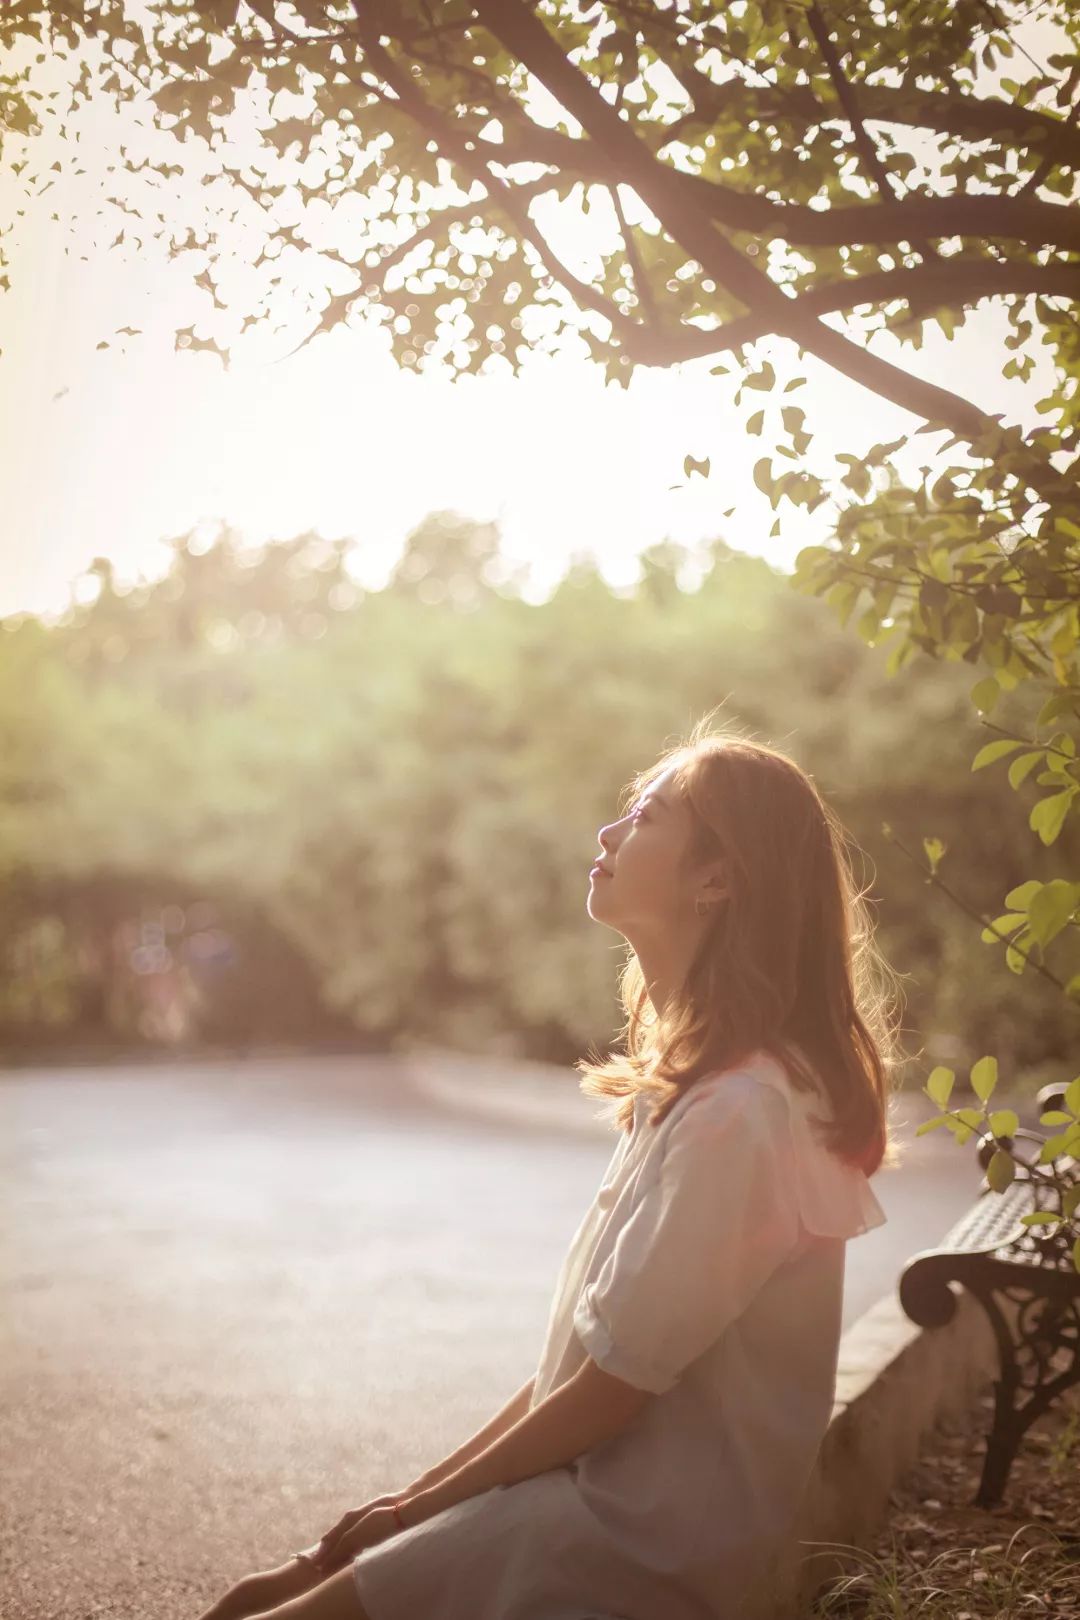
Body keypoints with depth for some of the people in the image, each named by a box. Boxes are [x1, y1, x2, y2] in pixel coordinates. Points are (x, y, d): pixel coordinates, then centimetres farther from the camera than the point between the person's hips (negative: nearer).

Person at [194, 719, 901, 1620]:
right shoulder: (693, 1083, 10)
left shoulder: (738, 1115, -21)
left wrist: (422, 1510, -6)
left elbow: (609, 1391, -18)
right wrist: (423, 1491, 7)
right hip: (596, 1492, 9)